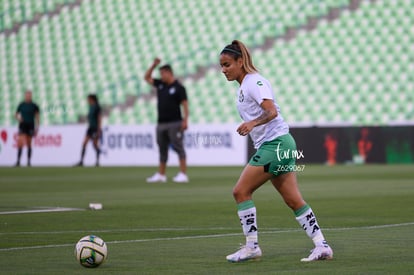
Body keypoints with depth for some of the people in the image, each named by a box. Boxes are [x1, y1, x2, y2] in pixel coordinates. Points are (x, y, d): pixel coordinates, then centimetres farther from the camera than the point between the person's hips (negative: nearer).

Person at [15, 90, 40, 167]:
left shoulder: (34, 106, 2)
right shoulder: (21, 105, 5)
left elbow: (37, 116, 5)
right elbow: (17, 114, 14)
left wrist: (37, 127, 0)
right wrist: (18, 118, -9)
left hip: (30, 126, 0)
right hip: (22, 126, 0)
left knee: (29, 144, 5)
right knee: (20, 143, -12)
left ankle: (29, 161, 12)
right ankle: (18, 161, -12)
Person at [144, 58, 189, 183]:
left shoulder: (178, 88, -6)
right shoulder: (160, 84, 14)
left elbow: (185, 104, -10)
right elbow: (147, 77, 20)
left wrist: (185, 120, -19)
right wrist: (154, 65, 8)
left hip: (174, 123, -7)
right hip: (161, 123, 7)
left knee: (178, 147, -9)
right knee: (162, 149, 10)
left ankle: (183, 174, -11)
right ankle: (160, 175, 16)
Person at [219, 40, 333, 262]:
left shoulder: (254, 82, -12)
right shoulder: (242, 87, 17)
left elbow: (272, 111, -25)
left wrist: (253, 123, -40)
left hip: (275, 143, -10)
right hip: (269, 145, 10)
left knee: (241, 191, -9)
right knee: (293, 200, 6)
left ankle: (251, 246, -4)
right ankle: (321, 246, 5)